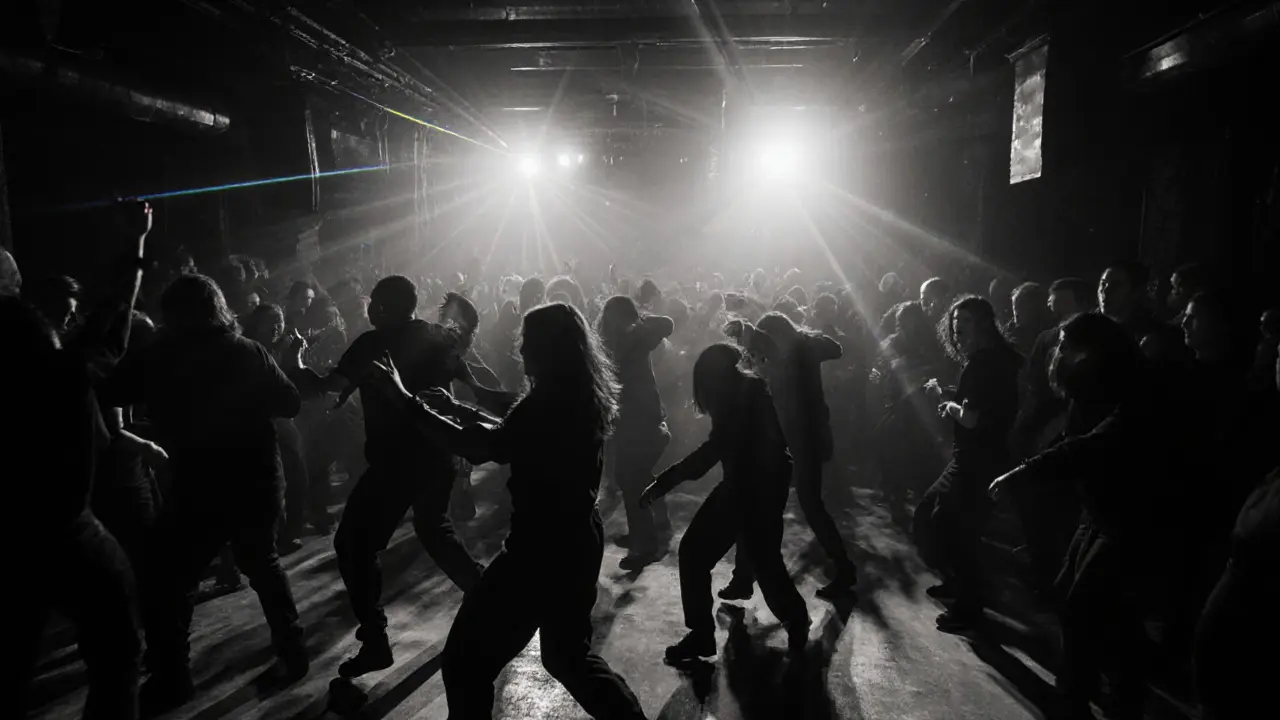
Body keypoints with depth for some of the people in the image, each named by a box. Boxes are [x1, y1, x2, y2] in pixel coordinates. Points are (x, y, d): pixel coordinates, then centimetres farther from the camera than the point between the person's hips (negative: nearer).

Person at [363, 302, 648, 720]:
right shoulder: (584, 398, 7)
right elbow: (513, 434, 18)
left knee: (467, 660, 4)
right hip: (577, 542, 10)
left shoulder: (550, 401, -21)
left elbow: (480, 448, -25)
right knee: (568, 652, 26)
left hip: (542, 547, -10)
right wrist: (460, 409, 18)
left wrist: (405, 401, -21)